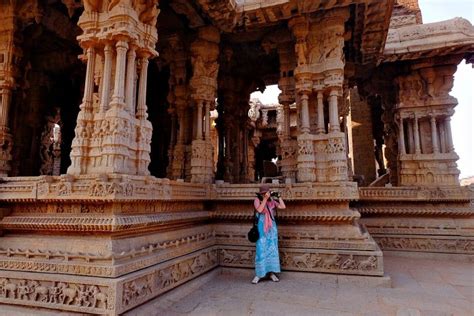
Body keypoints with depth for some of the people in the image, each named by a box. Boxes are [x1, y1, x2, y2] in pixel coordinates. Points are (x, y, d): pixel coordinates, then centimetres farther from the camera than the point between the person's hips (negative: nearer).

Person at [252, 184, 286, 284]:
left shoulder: (272, 201, 7)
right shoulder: (257, 200, -2)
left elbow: (283, 206, 1)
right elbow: (259, 210, -19)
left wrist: (279, 196, 2)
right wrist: (265, 199, -16)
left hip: (272, 228, 4)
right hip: (262, 228, -4)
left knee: (272, 249, 6)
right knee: (261, 250, -4)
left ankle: (272, 273, 13)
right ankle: (258, 274, 1)